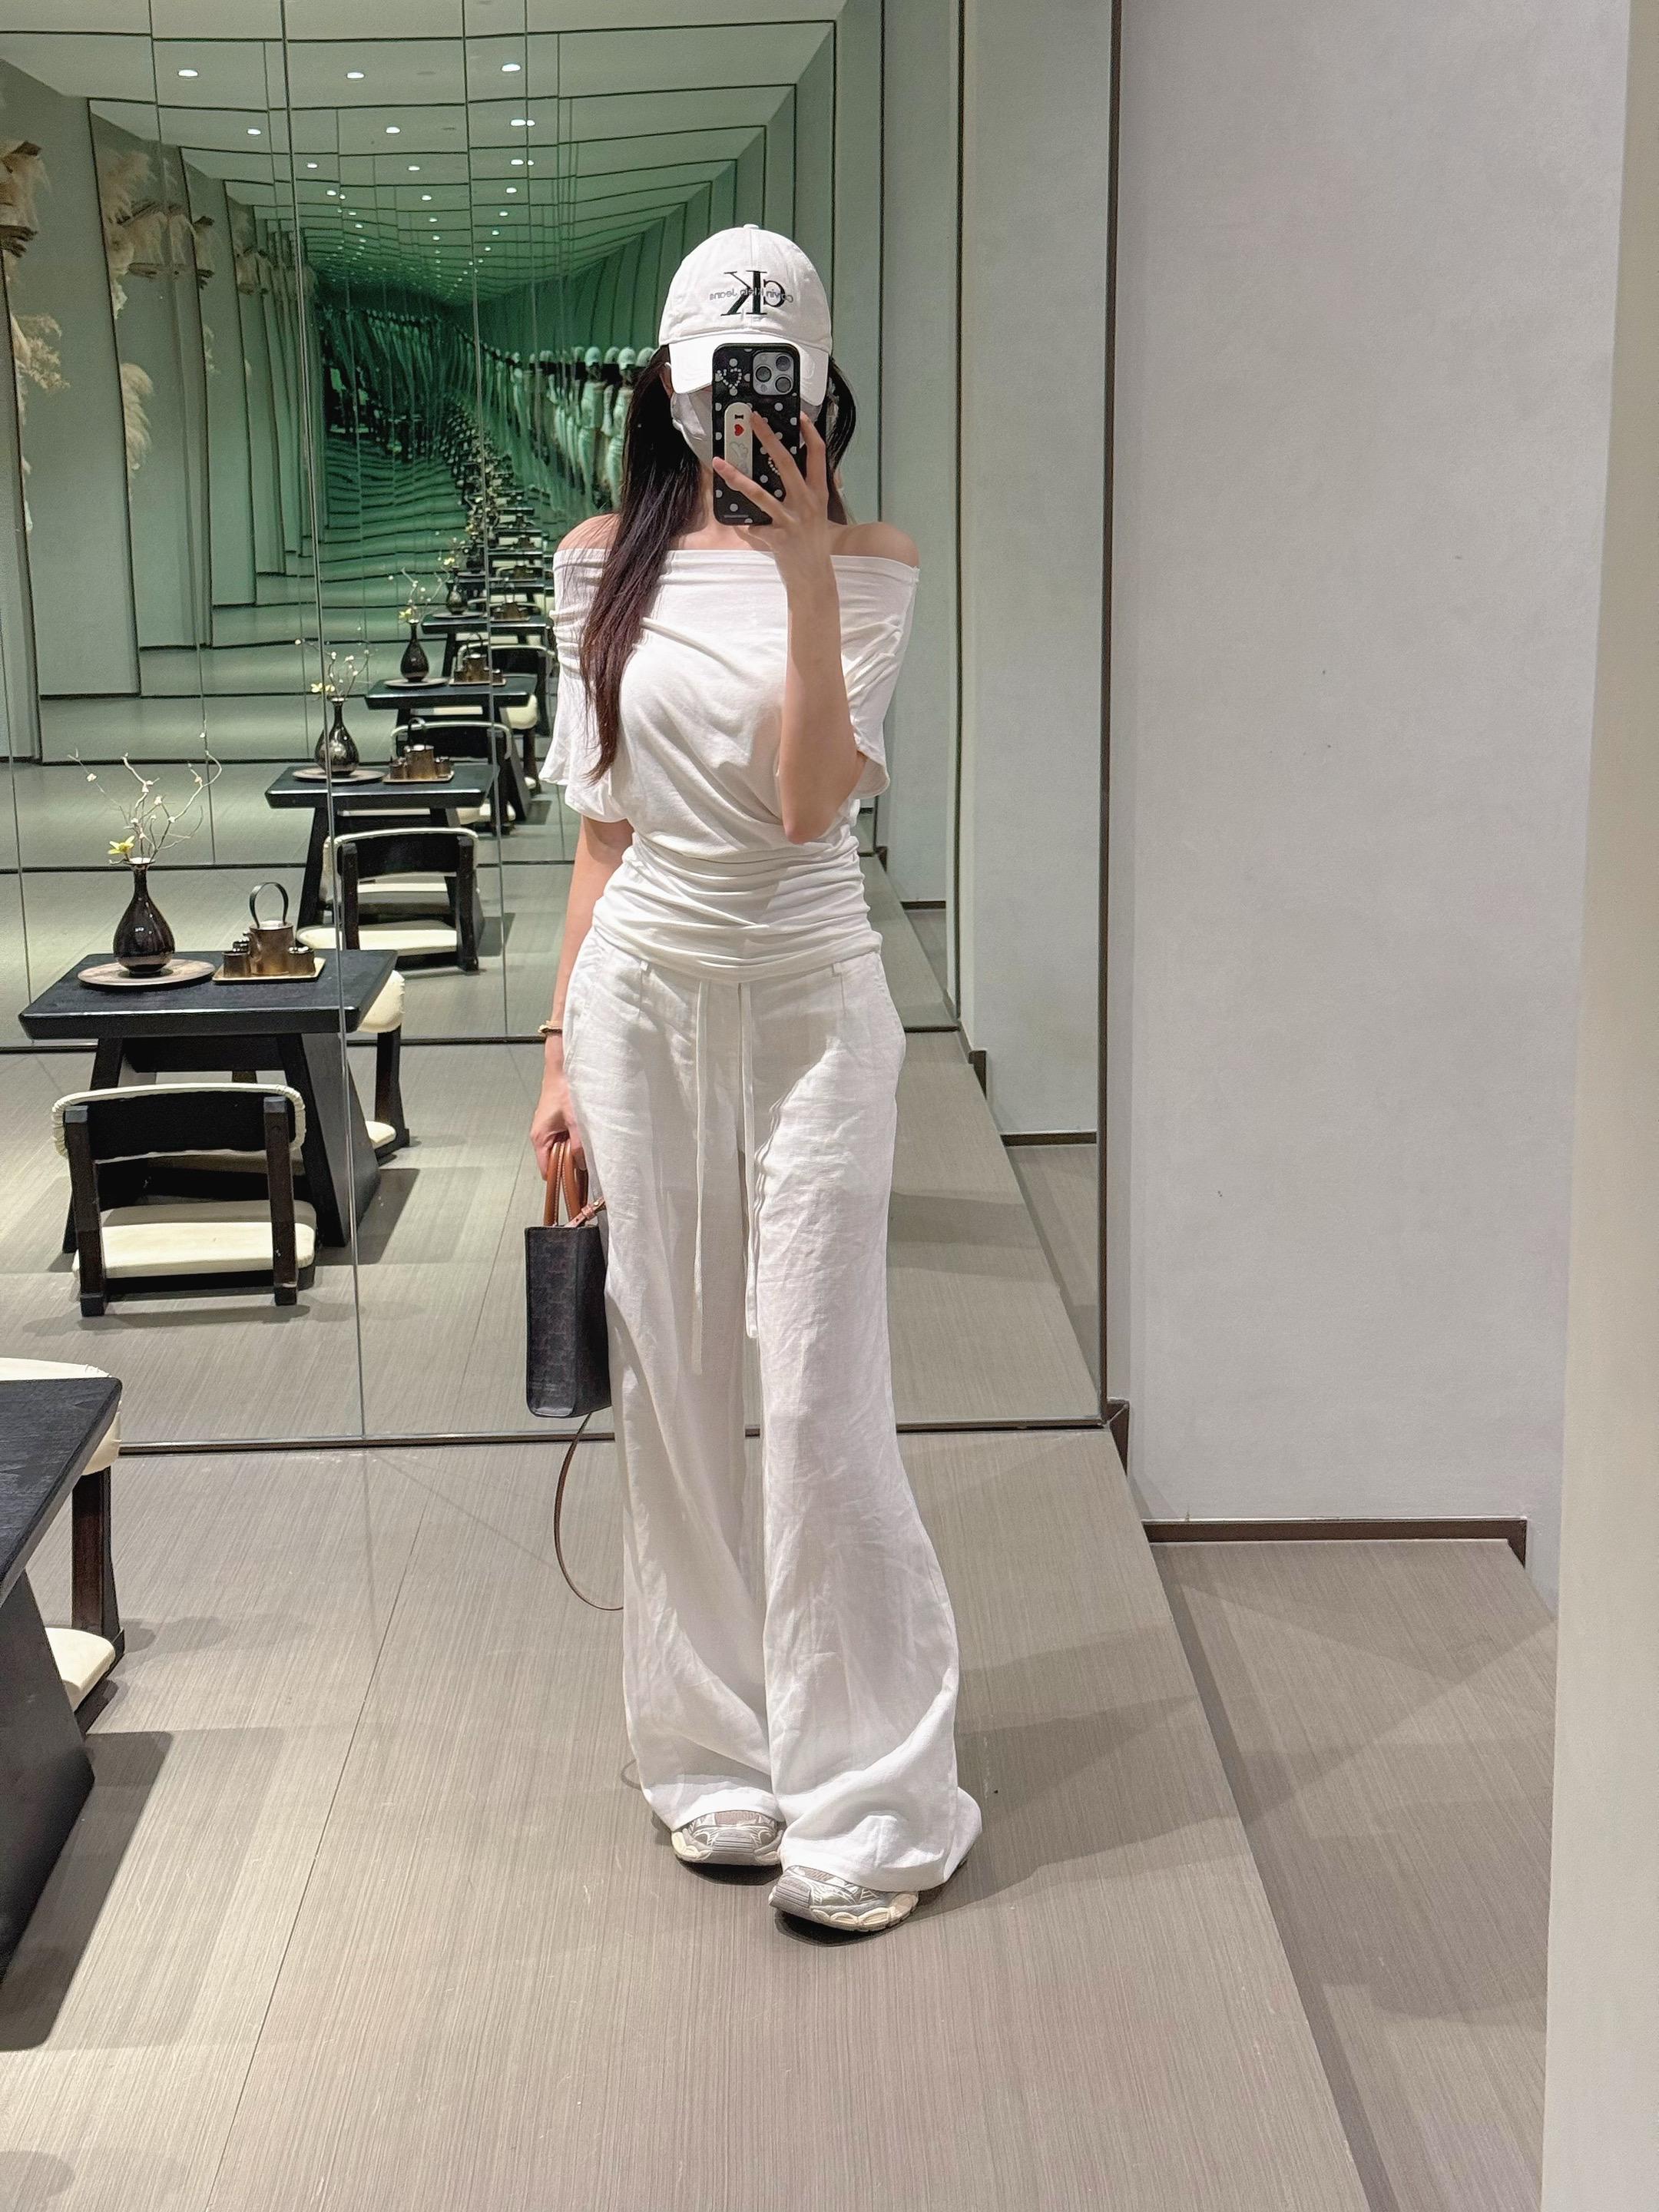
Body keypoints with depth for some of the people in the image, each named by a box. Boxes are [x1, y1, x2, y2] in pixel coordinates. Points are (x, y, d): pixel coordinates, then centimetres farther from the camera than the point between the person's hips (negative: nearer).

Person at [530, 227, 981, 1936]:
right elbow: (601, 829, 9)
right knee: (667, 1392, 8)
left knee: (820, 1397, -4)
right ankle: (717, 1762, 24)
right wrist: (562, 1052, 7)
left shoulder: (871, 564, -2)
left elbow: (810, 798, -16)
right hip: (641, 994, 3)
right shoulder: (606, 561, 6)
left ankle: (870, 1804, 8)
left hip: (809, 1003, -3)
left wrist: (803, 565, -22)